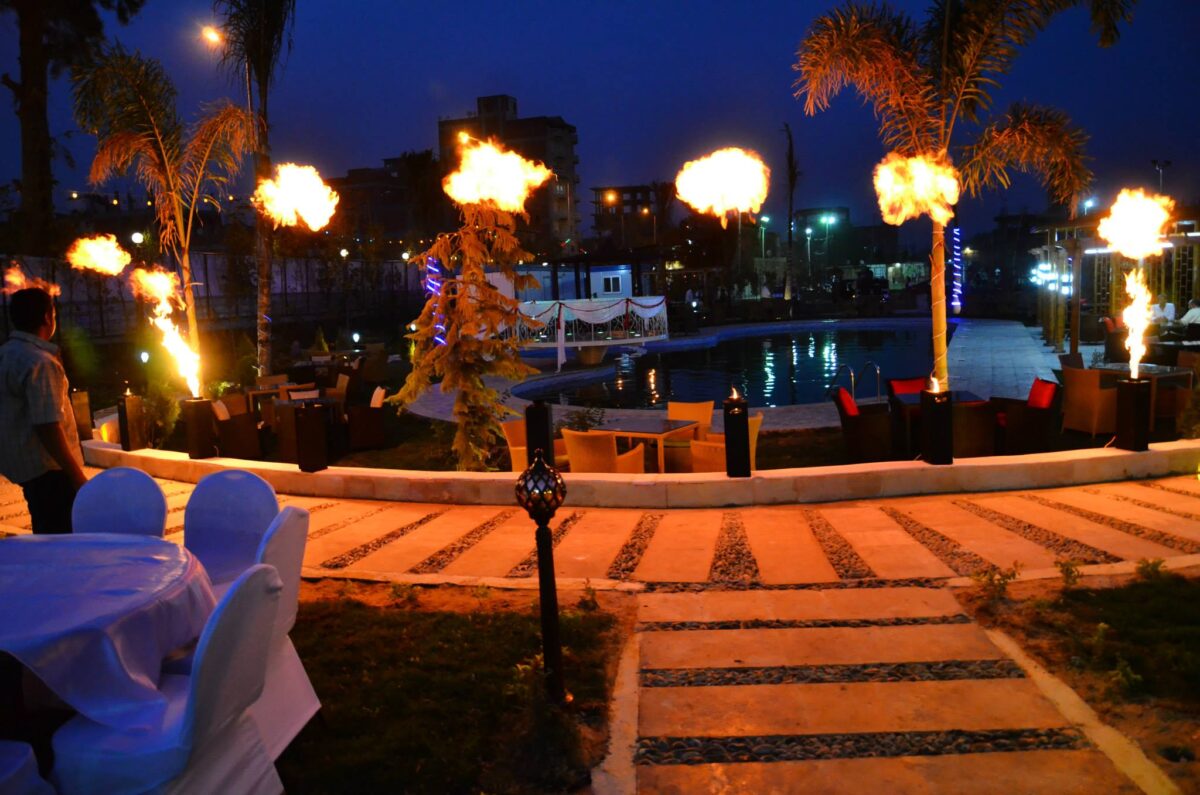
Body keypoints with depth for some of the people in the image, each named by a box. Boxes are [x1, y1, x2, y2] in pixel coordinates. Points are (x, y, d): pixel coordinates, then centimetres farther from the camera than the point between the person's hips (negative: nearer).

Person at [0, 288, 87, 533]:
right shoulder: (39, 362, -19)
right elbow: (48, 427, -25)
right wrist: (78, 477, -23)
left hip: (25, 464, 10)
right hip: (48, 468, -10)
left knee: (47, 533, 20)